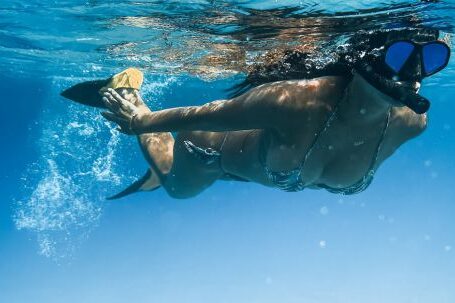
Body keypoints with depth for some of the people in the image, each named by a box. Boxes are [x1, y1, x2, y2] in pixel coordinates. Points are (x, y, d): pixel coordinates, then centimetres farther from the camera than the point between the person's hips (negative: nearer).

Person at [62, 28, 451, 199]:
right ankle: (131, 99, 45)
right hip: (214, 144, -5)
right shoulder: (297, 101, -48)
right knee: (176, 186, 32)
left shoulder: (408, 124, -29)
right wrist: (138, 121, -16)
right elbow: (203, 114, -33)